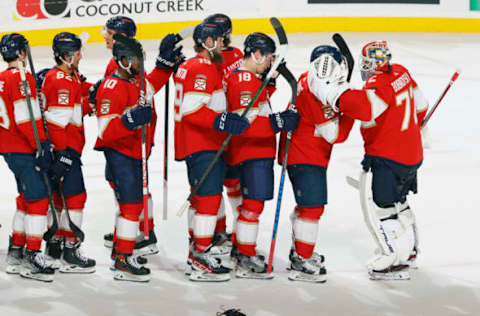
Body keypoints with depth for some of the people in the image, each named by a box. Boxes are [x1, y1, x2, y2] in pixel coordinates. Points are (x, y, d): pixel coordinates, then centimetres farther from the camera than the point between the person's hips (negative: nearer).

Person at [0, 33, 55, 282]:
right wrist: (42, 147, -19)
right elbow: (27, 118, -21)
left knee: (27, 197, 18)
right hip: (23, 149, -10)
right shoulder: (22, 78, -14)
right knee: (38, 198, -7)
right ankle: (32, 257, -8)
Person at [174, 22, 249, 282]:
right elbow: (192, 110, -26)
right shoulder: (201, 69, -17)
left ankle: (196, 249, 29)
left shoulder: (190, 66, 17)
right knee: (210, 197, -12)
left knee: (201, 197, 19)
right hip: (202, 146, -11)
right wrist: (222, 121, -33)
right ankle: (201, 260, -14)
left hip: (203, 145, 11)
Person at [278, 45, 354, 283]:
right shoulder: (319, 95, -26)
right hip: (305, 157, -11)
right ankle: (302, 263, -5)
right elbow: (335, 135, -24)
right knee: (313, 207, -9)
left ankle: (299, 252, 35)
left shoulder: (307, 79, 3)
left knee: (307, 204, 22)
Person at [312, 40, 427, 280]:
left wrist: (331, 89, -38)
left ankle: (396, 261, -2)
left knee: (379, 207, -4)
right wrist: (410, 129, 35)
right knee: (396, 202, 26)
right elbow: (419, 105, 18)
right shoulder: (401, 74, 5)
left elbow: (364, 109, -42)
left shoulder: (379, 85, -23)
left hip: (388, 158, -10)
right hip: (412, 154, 10)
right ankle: (409, 249, 41)